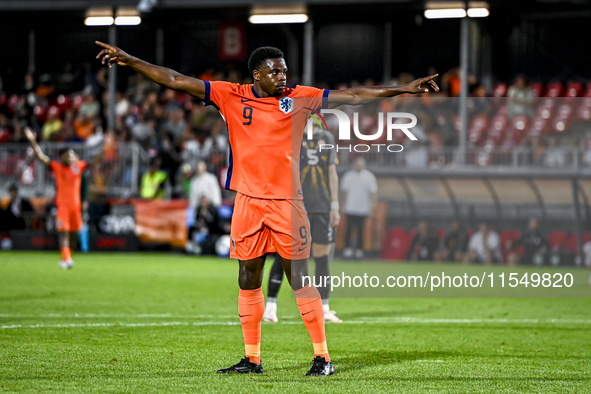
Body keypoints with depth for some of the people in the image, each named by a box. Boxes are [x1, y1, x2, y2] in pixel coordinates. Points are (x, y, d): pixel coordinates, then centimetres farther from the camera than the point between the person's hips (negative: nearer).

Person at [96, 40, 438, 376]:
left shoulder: (300, 97, 2)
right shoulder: (231, 96, 2)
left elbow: (352, 96, 3)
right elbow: (177, 81, 1)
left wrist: (404, 89, 0)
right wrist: (129, 61, -2)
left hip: (287, 202, -2)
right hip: (248, 201, 2)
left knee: (300, 279, -4)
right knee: (249, 280, 6)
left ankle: (323, 357, 1)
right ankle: (252, 359, 15)